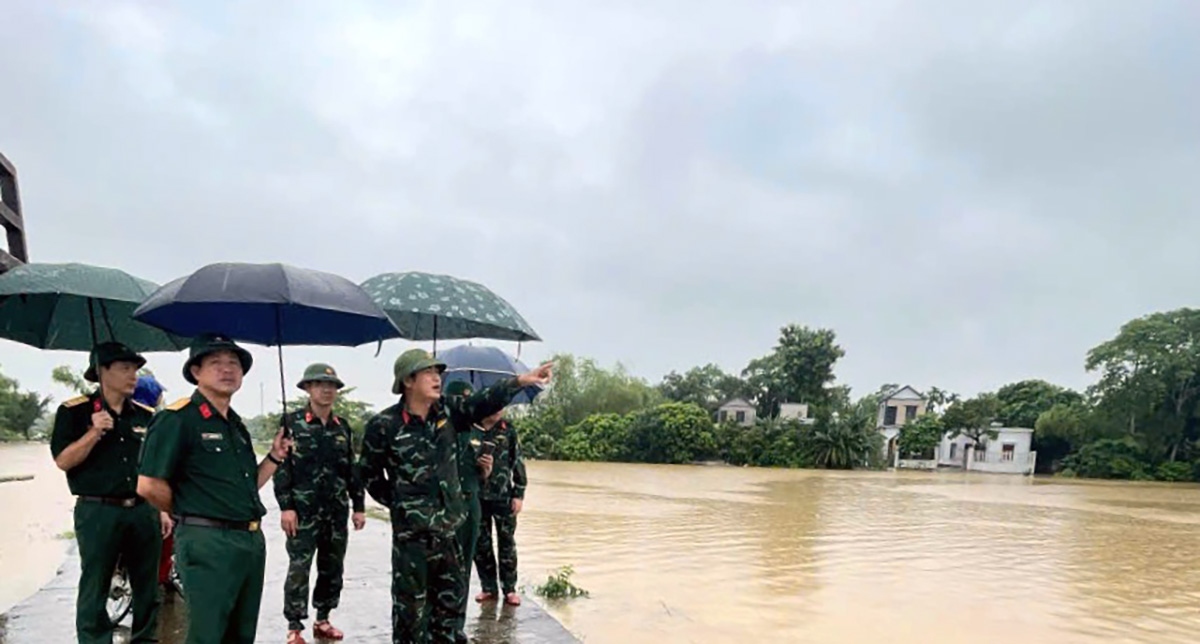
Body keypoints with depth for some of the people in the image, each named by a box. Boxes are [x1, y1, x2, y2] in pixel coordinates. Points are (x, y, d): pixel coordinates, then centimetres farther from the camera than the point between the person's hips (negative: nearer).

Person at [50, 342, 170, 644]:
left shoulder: (146, 416, 11)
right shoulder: (74, 411, -1)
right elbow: (63, 460, -9)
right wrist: (94, 432, -20)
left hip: (142, 511, 4)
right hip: (98, 512, -4)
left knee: (148, 588, 11)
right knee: (94, 589, 3)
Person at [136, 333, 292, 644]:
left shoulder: (236, 424, 15)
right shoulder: (177, 418, -11)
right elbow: (149, 485, -16)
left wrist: (275, 456, 6)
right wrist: (191, 513, -3)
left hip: (252, 540, 8)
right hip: (208, 542, -8)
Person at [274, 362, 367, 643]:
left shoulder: (342, 426, 10)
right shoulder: (293, 422, -3)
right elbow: (281, 466, -7)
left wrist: (358, 506, 9)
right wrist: (285, 506, -14)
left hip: (337, 510, 5)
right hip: (303, 510, -5)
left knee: (332, 568, 10)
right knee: (299, 569, -2)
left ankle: (323, 620, 24)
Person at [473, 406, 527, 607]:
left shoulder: (508, 430, 1)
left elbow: (518, 462, 2)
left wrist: (519, 494, -1)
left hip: (503, 496, -1)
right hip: (477, 497, 1)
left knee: (507, 543, 5)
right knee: (481, 545, 8)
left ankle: (509, 588, 15)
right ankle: (488, 588, 21)